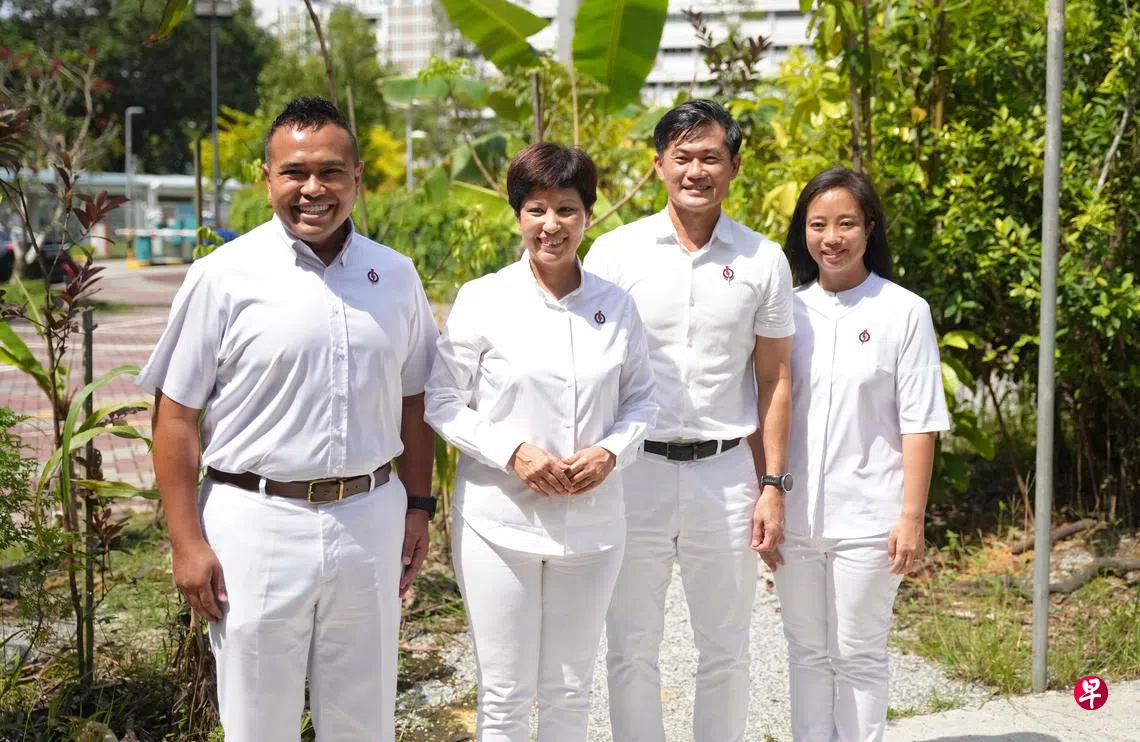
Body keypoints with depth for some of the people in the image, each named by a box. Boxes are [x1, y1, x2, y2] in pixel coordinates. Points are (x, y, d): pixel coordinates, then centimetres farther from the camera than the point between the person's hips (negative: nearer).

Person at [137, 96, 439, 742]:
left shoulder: (396, 276, 6)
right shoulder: (224, 277, -6)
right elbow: (176, 414, -5)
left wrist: (418, 508, 10)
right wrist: (188, 542, -9)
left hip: (370, 520, 3)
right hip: (257, 523, -3)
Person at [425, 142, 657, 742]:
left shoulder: (616, 305, 3)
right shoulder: (483, 300, -6)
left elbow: (641, 400, 11)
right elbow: (442, 402, -4)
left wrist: (611, 451, -9)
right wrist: (513, 451, -17)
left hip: (591, 527, 3)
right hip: (500, 524, -3)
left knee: (570, 693, 13)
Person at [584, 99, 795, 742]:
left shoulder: (763, 261, 3)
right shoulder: (615, 252, 0)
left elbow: (775, 379, 6)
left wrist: (772, 485, 1)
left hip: (727, 472, 1)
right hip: (636, 468, -1)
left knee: (726, 649, 11)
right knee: (632, 648, 7)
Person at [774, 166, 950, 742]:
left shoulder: (903, 312, -5)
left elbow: (919, 424, -6)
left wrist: (912, 516, -10)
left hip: (866, 516, -3)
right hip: (794, 515, 3)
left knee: (858, 655, 7)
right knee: (807, 651, 14)